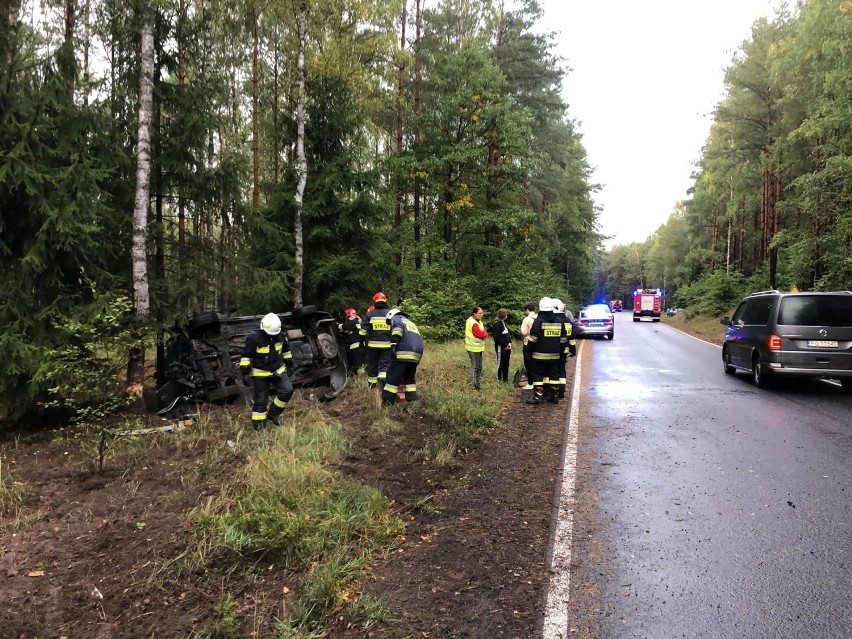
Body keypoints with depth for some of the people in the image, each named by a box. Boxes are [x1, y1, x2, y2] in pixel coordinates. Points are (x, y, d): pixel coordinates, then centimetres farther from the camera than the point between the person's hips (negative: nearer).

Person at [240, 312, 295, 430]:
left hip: (278, 370, 4)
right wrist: (245, 373, -13)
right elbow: (246, 356, -14)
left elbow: (286, 349, 15)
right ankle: (259, 424, 18)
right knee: (260, 399, 2)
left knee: (287, 390, -9)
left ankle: (273, 414, 8)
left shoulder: (280, 335, -4)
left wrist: (289, 363, 22)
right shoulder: (254, 338, -20)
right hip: (260, 374, -4)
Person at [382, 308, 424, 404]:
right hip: (418, 353, 7)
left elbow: (398, 328, -9)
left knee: (393, 376, -3)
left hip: (405, 351, -7)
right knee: (409, 377, 19)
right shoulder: (410, 322, 37)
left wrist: (393, 345, -15)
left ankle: (387, 400, -4)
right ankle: (412, 399, 14)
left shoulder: (395, 318, 14)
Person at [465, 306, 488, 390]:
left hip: (478, 347, 10)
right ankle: (474, 384, 5)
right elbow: (481, 334, -25)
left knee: (479, 366, 16)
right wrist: (484, 333, -5)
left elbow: (484, 333, 9)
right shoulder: (473, 323, -21)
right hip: (474, 348, -10)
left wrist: (483, 333, -11)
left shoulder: (478, 321, 12)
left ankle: (478, 382, 26)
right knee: (475, 366, -3)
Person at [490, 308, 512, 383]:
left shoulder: (504, 323, 14)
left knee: (506, 364, 13)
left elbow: (508, 334, 18)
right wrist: (505, 344, -14)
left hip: (507, 347, 8)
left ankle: (505, 379, 21)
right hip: (500, 347, -8)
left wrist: (509, 343, 1)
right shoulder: (497, 324, -12)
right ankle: (499, 379, 7)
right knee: (500, 363, -1)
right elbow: (496, 337, -17)